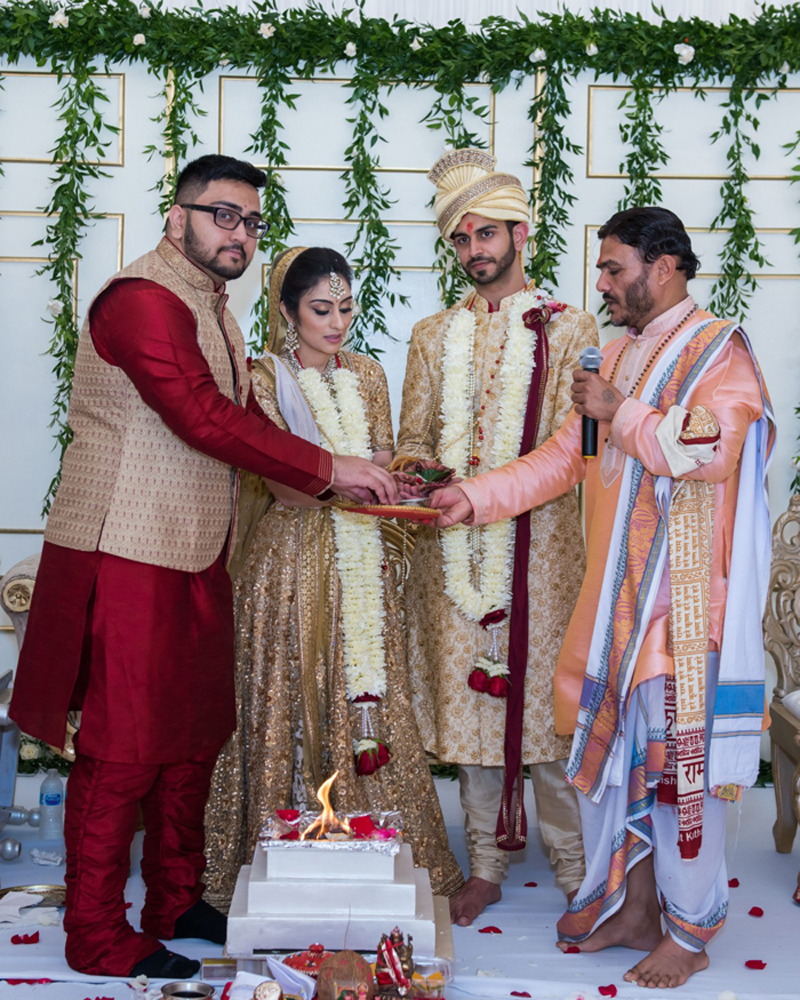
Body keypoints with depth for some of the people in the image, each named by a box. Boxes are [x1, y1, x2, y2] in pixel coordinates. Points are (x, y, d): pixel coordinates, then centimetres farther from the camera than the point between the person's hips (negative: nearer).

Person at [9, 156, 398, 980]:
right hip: (127, 561, -10)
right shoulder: (143, 298, -14)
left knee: (196, 736, 15)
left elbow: (243, 421, 17)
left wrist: (344, 481, 4)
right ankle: (98, 938, 10)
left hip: (192, 558, 10)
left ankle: (176, 905, 28)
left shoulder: (211, 310, 18)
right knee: (123, 751, -2)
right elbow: (205, 419, -23)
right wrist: (327, 468, -19)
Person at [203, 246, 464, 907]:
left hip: (362, 560, 5)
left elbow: (384, 462, 13)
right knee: (294, 703, -1)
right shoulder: (266, 379, -4)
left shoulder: (367, 375, 12)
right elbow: (285, 485, -12)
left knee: (370, 698, 6)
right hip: (295, 559, -4)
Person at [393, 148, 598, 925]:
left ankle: (576, 870, 11)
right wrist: (413, 466, -7)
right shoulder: (433, 336, 15)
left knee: (545, 696, -2)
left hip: (538, 545, -3)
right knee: (467, 696, 6)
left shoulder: (568, 329, 3)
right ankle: (486, 865, 19)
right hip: (453, 548, 4)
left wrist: (481, 488, -19)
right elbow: (414, 436, 18)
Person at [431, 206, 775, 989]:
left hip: (681, 603, -7)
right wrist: (476, 496, 6)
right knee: (612, 751, 11)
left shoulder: (719, 351, -6)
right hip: (614, 598, 7)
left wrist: (620, 413, -14)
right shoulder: (618, 356, 17)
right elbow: (563, 457, 15)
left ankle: (689, 932, 12)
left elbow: (709, 448, -22)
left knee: (679, 758, -1)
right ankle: (629, 910, 25)